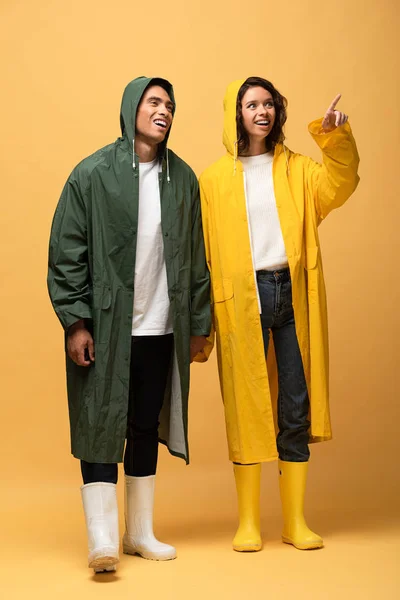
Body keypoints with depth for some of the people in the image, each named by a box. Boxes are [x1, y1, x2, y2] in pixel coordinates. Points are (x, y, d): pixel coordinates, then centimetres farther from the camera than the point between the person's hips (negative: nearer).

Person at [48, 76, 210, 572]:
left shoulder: (183, 178, 7)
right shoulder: (93, 173, -4)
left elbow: (196, 256, 9)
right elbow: (66, 252, -6)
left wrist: (199, 323, 8)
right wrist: (75, 322, -11)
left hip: (161, 327, 4)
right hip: (105, 326, -4)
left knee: (146, 425, 12)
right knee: (101, 425, -1)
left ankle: (141, 531, 23)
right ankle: (103, 538, 6)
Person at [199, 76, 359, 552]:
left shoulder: (297, 169, 13)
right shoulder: (215, 178, 6)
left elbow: (338, 185, -6)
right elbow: (204, 249, 4)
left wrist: (336, 138, -22)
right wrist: (204, 315, -2)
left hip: (292, 294, 2)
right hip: (242, 298, -2)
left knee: (296, 407, 5)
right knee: (246, 407, 2)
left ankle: (295, 520, 15)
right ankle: (248, 521, 13)